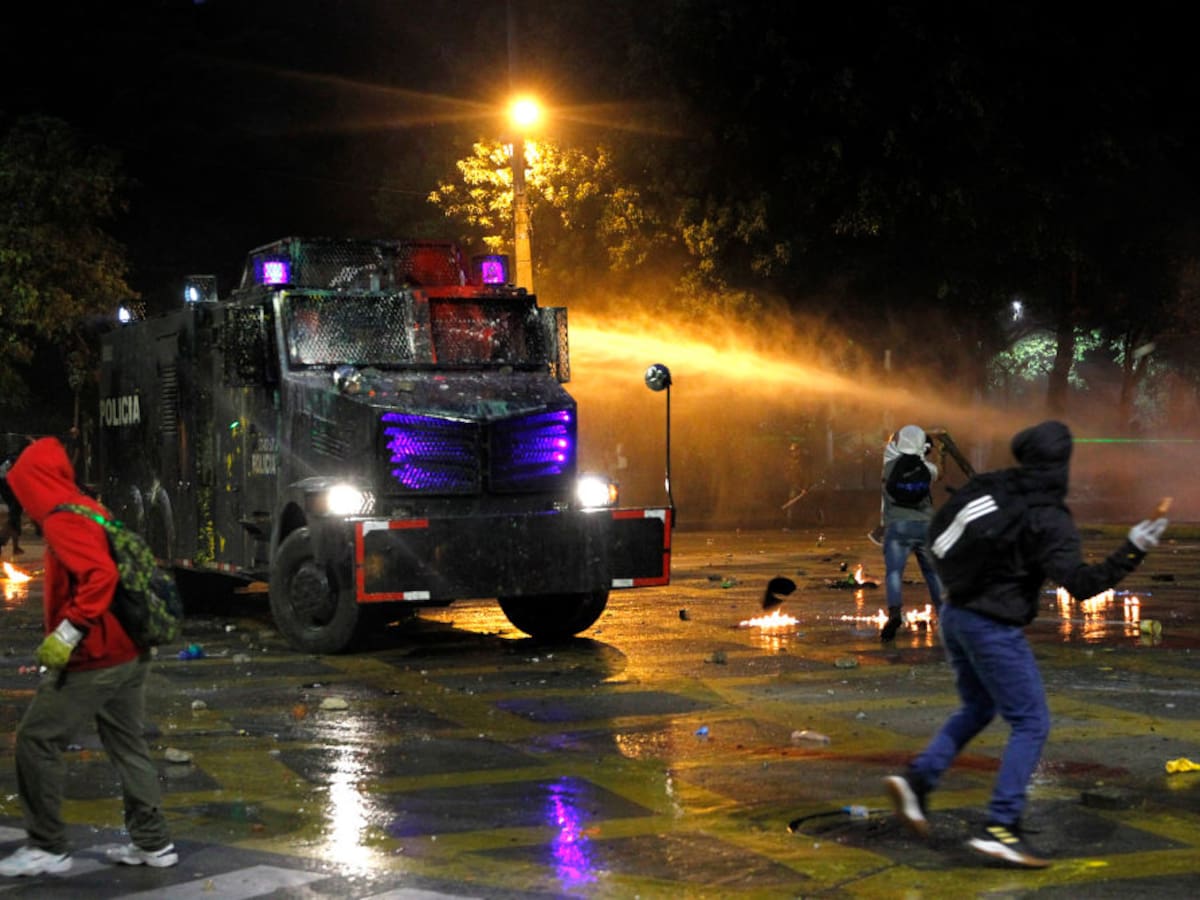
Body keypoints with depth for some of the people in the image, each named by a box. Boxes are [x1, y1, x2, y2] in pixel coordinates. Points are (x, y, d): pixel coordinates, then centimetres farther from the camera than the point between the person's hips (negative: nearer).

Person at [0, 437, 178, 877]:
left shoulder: (62, 521, -15)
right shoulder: (92, 511, 14)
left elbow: (100, 575, -29)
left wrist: (67, 634, -27)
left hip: (93, 659, -9)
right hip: (129, 653, 9)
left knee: (36, 741, 0)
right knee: (126, 744, 15)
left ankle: (47, 847, 5)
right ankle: (153, 842, 19)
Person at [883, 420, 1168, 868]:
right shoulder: (1051, 521, -15)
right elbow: (1081, 583, -23)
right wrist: (1131, 550, -22)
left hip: (955, 614, 8)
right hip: (994, 627, -8)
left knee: (977, 708, 26)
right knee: (1031, 724, 0)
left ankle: (918, 778, 12)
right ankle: (1000, 827, -7)